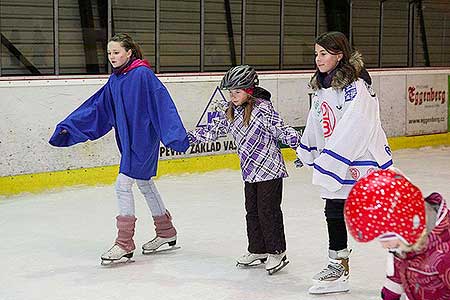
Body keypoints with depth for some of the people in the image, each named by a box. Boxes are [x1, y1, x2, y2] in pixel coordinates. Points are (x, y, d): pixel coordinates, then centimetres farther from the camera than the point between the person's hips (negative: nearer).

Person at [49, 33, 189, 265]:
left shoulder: (142, 74, -16)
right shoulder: (114, 80, 9)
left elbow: (162, 103, -22)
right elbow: (96, 108, 14)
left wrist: (176, 135, -30)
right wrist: (69, 127, 11)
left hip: (143, 138, -9)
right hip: (128, 139, 9)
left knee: (123, 185, -10)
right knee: (144, 183, 18)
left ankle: (125, 243, -3)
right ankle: (166, 232, 33)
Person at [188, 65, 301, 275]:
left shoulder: (263, 108, -15)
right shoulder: (230, 112, 7)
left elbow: (280, 129, -16)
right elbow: (213, 130, 16)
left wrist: (294, 139, -31)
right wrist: (190, 137, 14)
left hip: (269, 169, -7)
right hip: (250, 172, 8)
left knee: (268, 210, -3)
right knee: (252, 211, 14)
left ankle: (277, 252, 8)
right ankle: (258, 250, 26)